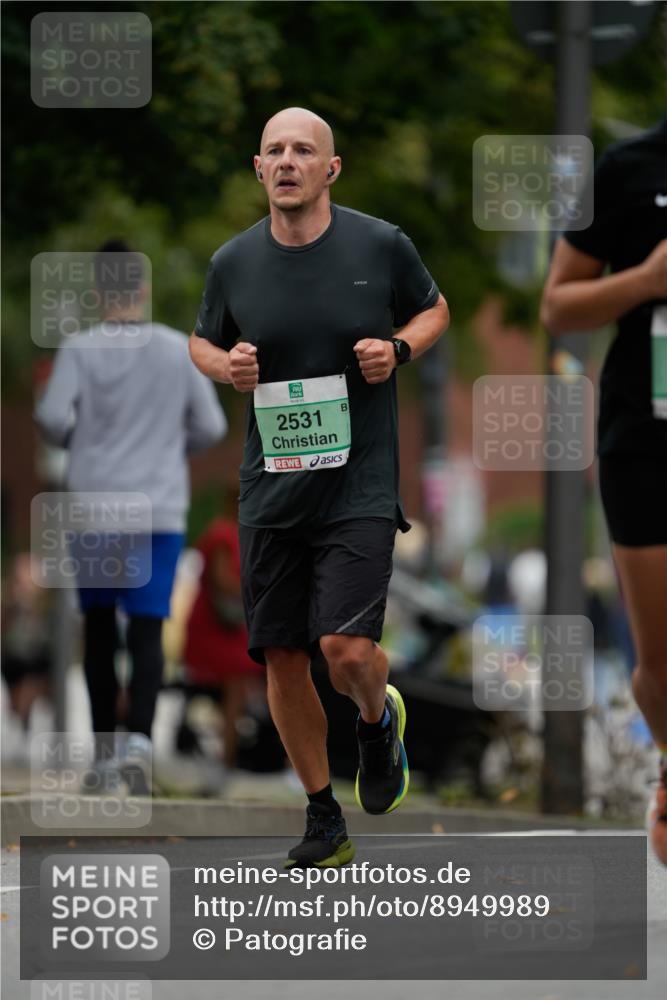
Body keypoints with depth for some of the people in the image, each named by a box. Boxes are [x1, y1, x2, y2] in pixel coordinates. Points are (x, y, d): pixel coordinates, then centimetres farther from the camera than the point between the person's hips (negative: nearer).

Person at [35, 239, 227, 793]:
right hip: (160, 508, 0)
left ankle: (103, 754, 14)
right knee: (148, 629, -4)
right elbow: (210, 427, 4)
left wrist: (73, 440, 8)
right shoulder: (180, 350, 1)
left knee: (99, 627, 13)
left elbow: (52, 416, -14)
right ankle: (140, 739, -25)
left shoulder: (80, 349, -4)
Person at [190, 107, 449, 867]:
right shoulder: (232, 263, 2)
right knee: (281, 655, 4)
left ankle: (379, 719, 22)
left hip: (359, 483, -3)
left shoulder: (381, 246, -4)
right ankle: (323, 820, 20)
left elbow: (433, 309, 13)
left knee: (347, 649, -15)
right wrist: (225, 365, -4)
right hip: (271, 485, 3)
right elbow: (202, 340, 19)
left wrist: (400, 349, -7)